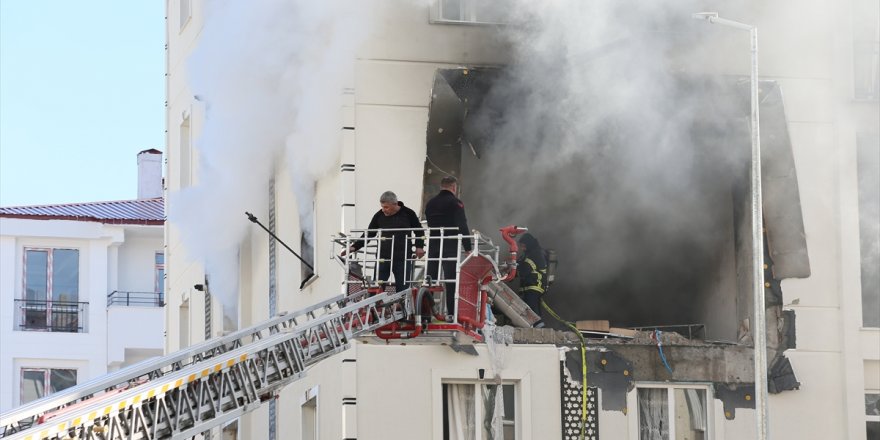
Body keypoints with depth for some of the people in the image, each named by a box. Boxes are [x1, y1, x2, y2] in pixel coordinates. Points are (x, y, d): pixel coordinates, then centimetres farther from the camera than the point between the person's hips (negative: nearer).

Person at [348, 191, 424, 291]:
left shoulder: (408, 214, 0)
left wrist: (419, 247, 1)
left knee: (402, 287, 2)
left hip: (402, 259, -2)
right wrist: (354, 247, 3)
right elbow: (369, 234, 12)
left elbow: (419, 231, 13)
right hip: (383, 258, 2)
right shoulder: (379, 215, 5)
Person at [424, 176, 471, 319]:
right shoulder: (455, 203, -5)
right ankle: (450, 313, -11)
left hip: (432, 246, 6)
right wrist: (467, 248, -8)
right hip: (450, 246, -6)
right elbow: (462, 227, -10)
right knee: (451, 280, -6)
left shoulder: (430, 203, 16)